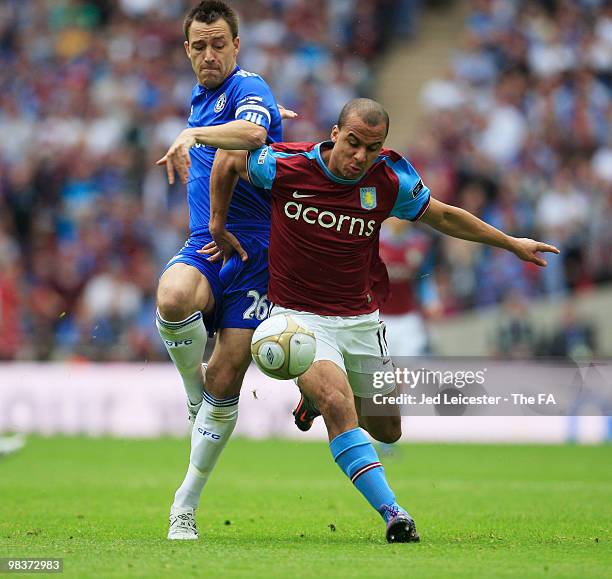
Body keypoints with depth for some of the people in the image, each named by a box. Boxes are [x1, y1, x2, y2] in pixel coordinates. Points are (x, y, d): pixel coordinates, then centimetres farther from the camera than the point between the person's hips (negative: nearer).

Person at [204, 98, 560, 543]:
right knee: (339, 408, -29)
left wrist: (511, 243, 12)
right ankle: (392, 513, -31)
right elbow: (228, 158, 2)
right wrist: (218, 227, 4)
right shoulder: (286, 166, -17)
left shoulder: (391, 181, -11)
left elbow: (443, 216, 6)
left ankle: (320, 392, 46)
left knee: (387, 431, 15)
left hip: (361, 318, 4)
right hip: (300, 315, -4)